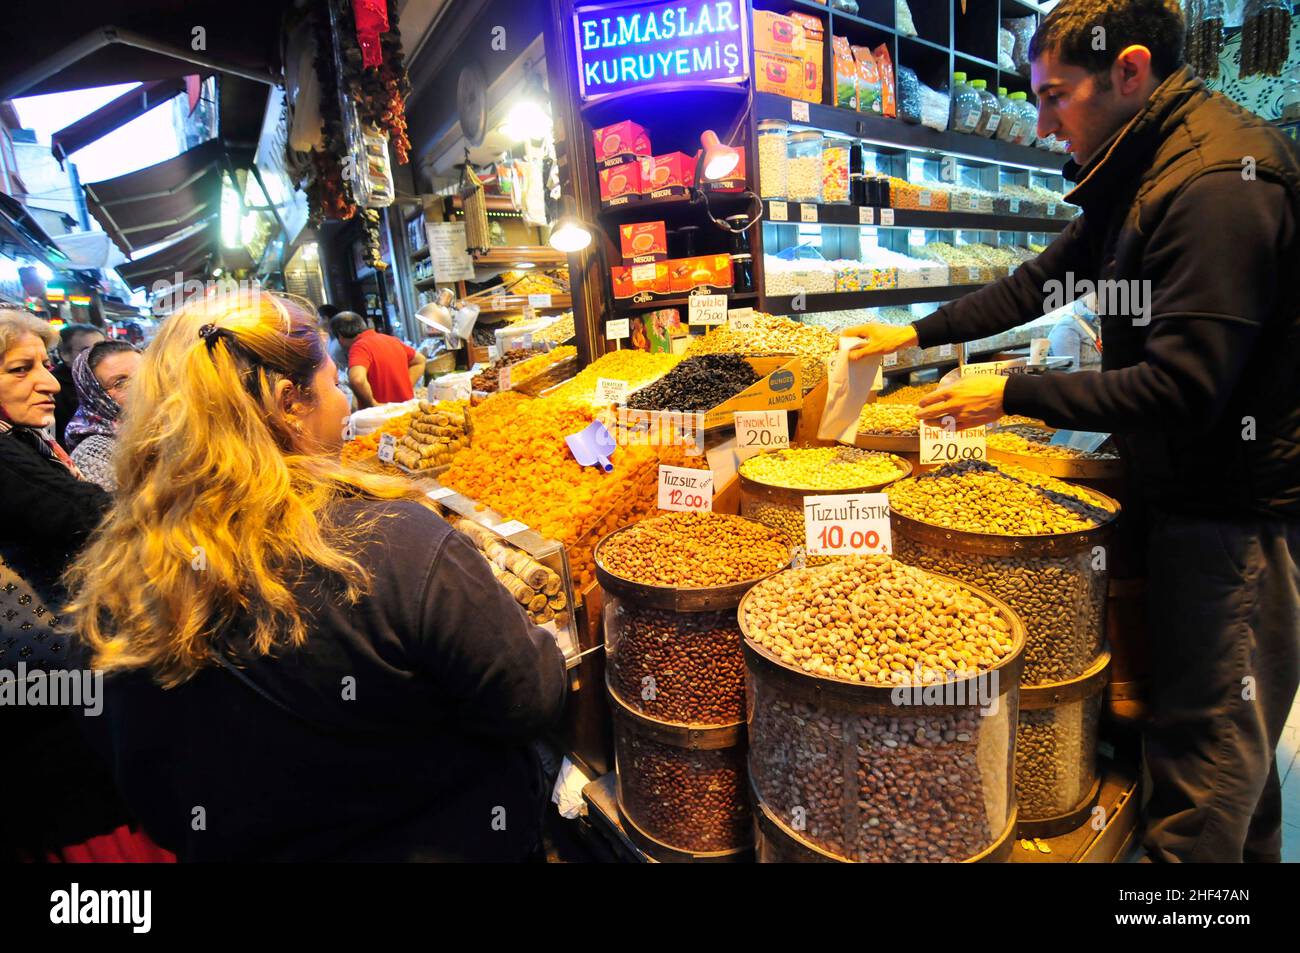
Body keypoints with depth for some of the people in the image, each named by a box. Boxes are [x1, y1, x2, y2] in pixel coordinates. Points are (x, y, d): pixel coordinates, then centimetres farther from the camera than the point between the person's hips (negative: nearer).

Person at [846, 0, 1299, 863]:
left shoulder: (1219, 181, -21)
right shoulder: (1140, 173, 11)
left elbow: (1180, 391, -26)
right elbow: (1038, 282, 18)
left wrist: (1012, 395, -19)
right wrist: (919, 333, 15)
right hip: (1188, 490, 9)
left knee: (1206, 736, 3)